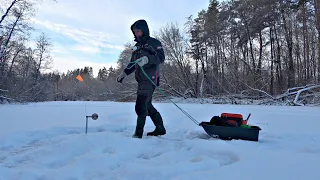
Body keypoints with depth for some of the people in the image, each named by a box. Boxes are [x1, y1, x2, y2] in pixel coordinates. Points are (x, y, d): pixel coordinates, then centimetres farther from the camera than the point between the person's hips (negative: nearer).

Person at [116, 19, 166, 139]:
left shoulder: (154, 42, 1)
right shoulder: (137, 46, 23)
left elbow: (161, 57, -13)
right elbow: (132, 63, 28)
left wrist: (148, 59, -28)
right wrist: (124, 73, 18)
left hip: (150, 79, -8)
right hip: (141, 80, 8)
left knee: (141, 106, -14)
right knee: (147, 105, 11)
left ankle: (138, 133, -7)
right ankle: (160, 129, 22)